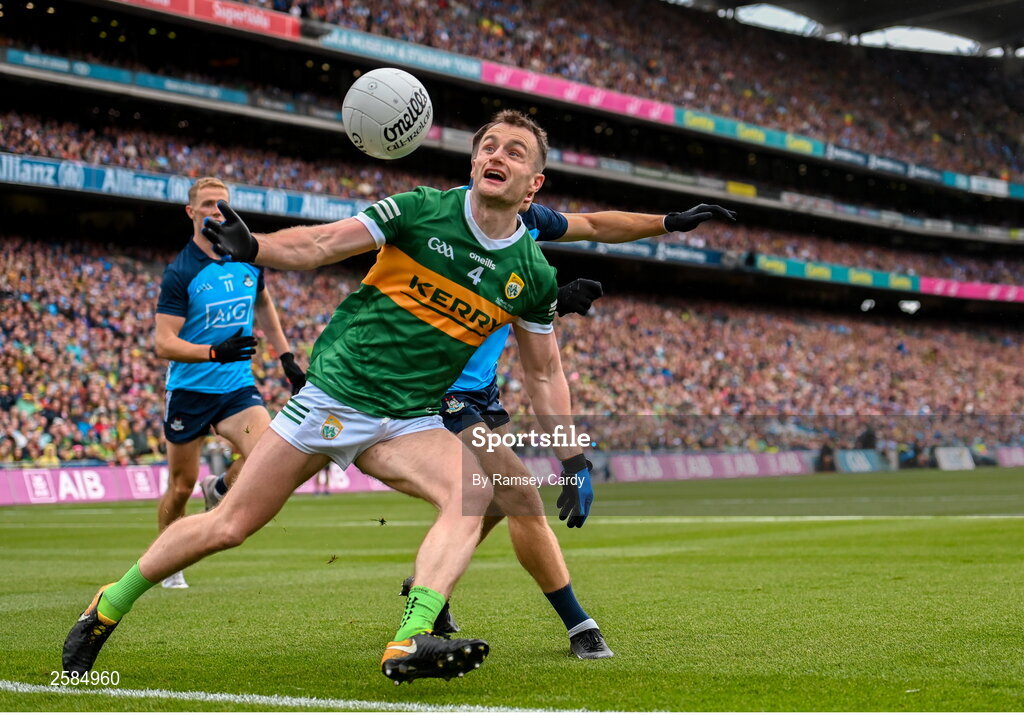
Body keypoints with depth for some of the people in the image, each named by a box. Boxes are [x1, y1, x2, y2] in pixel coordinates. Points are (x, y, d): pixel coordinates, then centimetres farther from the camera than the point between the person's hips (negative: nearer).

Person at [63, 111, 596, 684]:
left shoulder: (534, 274, 1)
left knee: (474, 491, -29)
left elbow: (544, 372, 12)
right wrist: (251, 248, -28)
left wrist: (575, 461, 9)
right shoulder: (421, 210, -8)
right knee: (228, 527, -1)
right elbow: (320, 245, -9)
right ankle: (109, 606, 21)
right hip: (335, 393, -2)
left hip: (409, 421, 3)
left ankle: (410, 642, -39)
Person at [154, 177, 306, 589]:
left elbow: (264, 306, 23)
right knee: (181, 487, 3)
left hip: (238, 385, 3)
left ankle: (219, 491, 13)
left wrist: (286, 358, 19)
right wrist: (214, 352, -31)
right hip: (189, 389, -3)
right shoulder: (180, 273, -12)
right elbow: (163, 343, -17)